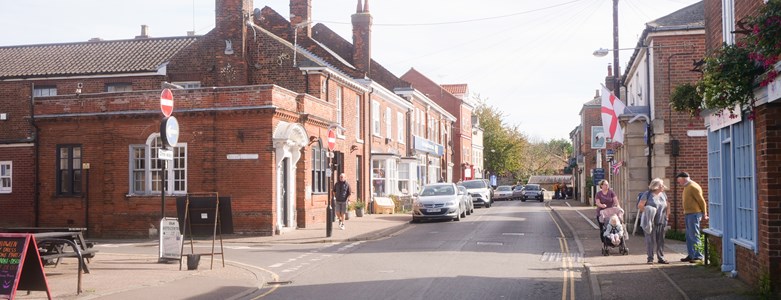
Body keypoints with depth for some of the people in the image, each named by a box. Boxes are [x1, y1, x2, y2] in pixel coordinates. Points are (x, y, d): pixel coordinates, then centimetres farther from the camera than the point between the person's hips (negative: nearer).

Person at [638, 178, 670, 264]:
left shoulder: (663, 194, 13)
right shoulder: (647, 194, -5)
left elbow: (667, 206, 22)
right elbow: (640, 206, -9)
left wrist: (667, 215, 10)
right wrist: (647, 213, -10)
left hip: (661, 222, 5)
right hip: (651, 222, -5)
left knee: (660, 240, 6)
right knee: (650, 240, -4)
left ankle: (661, 258, 13)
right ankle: (650, 258, 2)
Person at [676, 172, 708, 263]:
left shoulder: (693, 187, -14)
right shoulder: (686, 187, 16)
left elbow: (701, 201, -13)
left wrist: (704, 214, -9)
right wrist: (685, 213, 16)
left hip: (693, 214, -10)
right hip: (687, 214, 10)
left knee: (694, 236, -8)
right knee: (689, 236, 12)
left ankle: (698, 256, -5)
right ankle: (691, 255, 17)